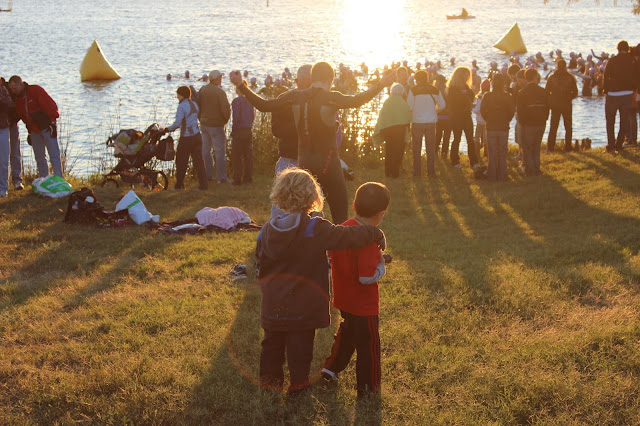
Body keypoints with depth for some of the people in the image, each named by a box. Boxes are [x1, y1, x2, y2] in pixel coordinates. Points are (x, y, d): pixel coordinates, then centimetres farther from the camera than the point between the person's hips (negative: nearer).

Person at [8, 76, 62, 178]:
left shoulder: (36, 90, -14)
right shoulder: (16, 98, 6)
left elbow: (50, 105, -15)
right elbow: (20, 115, 13)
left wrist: (52, 121, -16)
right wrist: (29, 131, 10)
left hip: (47, 127, -6)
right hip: (34, 130, 6)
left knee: (54, 156, -5)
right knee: (39, 158, 9)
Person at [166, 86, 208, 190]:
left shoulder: (182, 106, -14)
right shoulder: (194, 104, 10)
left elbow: (177, 123, -19)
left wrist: (168, 129, -3)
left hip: (186, 138, -7)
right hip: (197, 135, 7)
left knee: (181, 161, 8)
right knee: (198, 160, 6)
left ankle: (179, 184, 17)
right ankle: (203, 184, 3)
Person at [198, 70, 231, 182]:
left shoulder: (202, 90, 4)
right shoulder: (219, 92, -17)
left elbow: (197, 105, 10)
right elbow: (226, 109, -22)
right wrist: (226, 119, -3)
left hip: (204, 123, 7)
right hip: (216, 125, -7)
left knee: (205, 150, 13)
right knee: (220, 151, -1)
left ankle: (207, 175, 17)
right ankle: (221, 177, -1)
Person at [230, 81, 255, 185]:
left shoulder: (236, 101, -14)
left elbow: (236, 118, -17)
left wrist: (233, 131, -9)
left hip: (239, 130, -6)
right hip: (248, 131, 7)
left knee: (237, 156, 0)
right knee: (248, 154, 12)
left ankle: (237, 179, 0)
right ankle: (248, 177, 16)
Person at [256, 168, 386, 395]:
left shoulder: (267, 231, -2)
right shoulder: (316, 229, -17)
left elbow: (261, 266, 7)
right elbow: (349, 236, -17)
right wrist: (376, 234, -1)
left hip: (272, 306, 4)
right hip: (303, 308, -4)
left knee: (272, 343, 19)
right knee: (300, 346, 9)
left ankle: (270, 380, 32)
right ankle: (298, 385, 20)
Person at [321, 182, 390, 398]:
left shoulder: (343, 228, -4)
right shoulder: (369, 240, -27)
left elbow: (332, 257, 9)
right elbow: (367, 277, -29)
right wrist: (381, 266, -11)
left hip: (343, 299, 8)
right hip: (364, 306, -8)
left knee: (347, 332, 30)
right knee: (368, 345, 9)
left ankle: (331, 368, 42)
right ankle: (367, 388, 21)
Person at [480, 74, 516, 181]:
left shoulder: (486, 96, -4)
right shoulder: (508, 97, -5)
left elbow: (482, 111, -5)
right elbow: (512, 111, -7)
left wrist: (488, 120, 10)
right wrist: (506, 121, 9)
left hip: (491, 128, 0)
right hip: (504, 128, 0)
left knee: (492, 153, 6)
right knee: (502, 154, 7)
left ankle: (492, 176, 6)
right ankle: (502, 176, 8)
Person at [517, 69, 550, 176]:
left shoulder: (522, 93, -9)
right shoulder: (543, 92, 0)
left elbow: (520, 110, -7)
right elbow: (547, 108, 6)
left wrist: (521, 122, 4)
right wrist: (544, 120, 14)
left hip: (528, 124, -4)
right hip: (541, 124, 4)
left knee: (527, 148, 5)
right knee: (536, 148, 16)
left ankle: (530, 169, 2)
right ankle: (536, 168, 17)